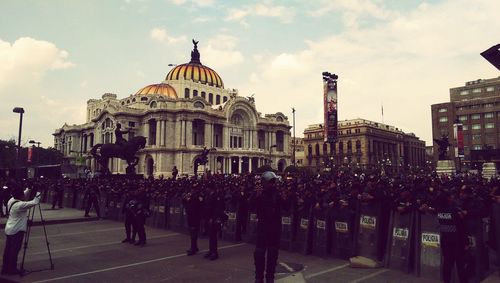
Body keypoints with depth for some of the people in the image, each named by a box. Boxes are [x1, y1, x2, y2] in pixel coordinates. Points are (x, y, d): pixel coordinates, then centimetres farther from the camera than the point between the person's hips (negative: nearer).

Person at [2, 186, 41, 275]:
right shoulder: (20, 205, -24)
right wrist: (38, 193, -10)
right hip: (16, 231, -9)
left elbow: (24, 195, 18)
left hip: (8, 229, 9)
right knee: (14, 250, 1)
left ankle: (5, 268, 24)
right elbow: (34, 202, -22)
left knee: (8, 250, 15)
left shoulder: (11, 200, 2)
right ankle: (12, 269, 8)